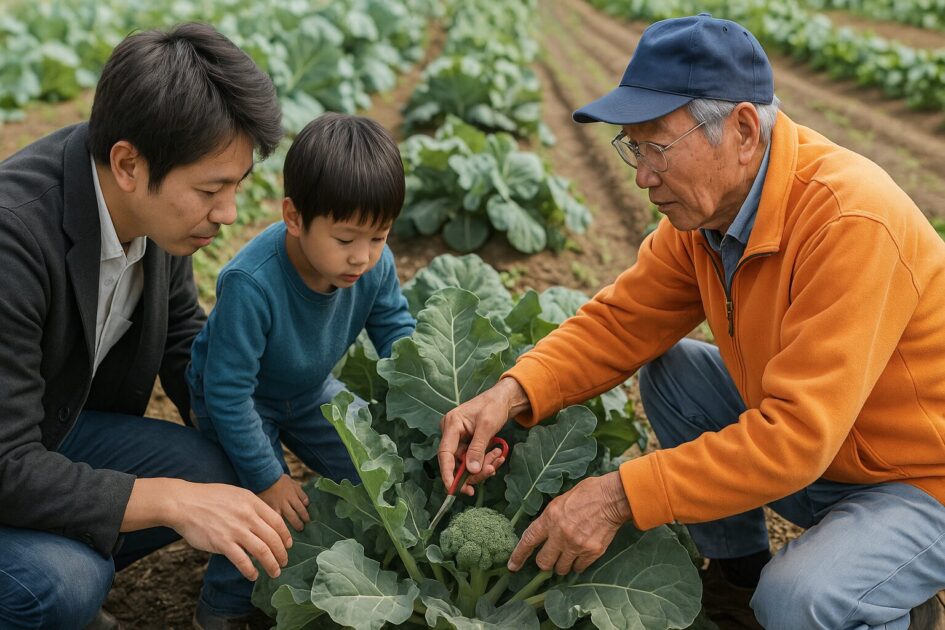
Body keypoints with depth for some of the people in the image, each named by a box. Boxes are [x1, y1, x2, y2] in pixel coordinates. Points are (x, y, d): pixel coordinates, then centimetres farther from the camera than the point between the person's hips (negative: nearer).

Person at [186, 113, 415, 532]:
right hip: (243, 399, -5)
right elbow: (228, 392, -31)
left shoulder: (375, 264, -23)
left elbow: (395, 329, -5)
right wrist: (266, 478, -24)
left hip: (311, 390, 5)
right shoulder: (251, 285, -40)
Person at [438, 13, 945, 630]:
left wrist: (620, 496, -34)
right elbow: (622, 319, -3)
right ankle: (739, 579, 14)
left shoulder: (852, 221, -32)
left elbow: (795, 434, -35)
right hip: (818, 450, 7)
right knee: (668, 372, 0)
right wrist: (512, 394, -20)